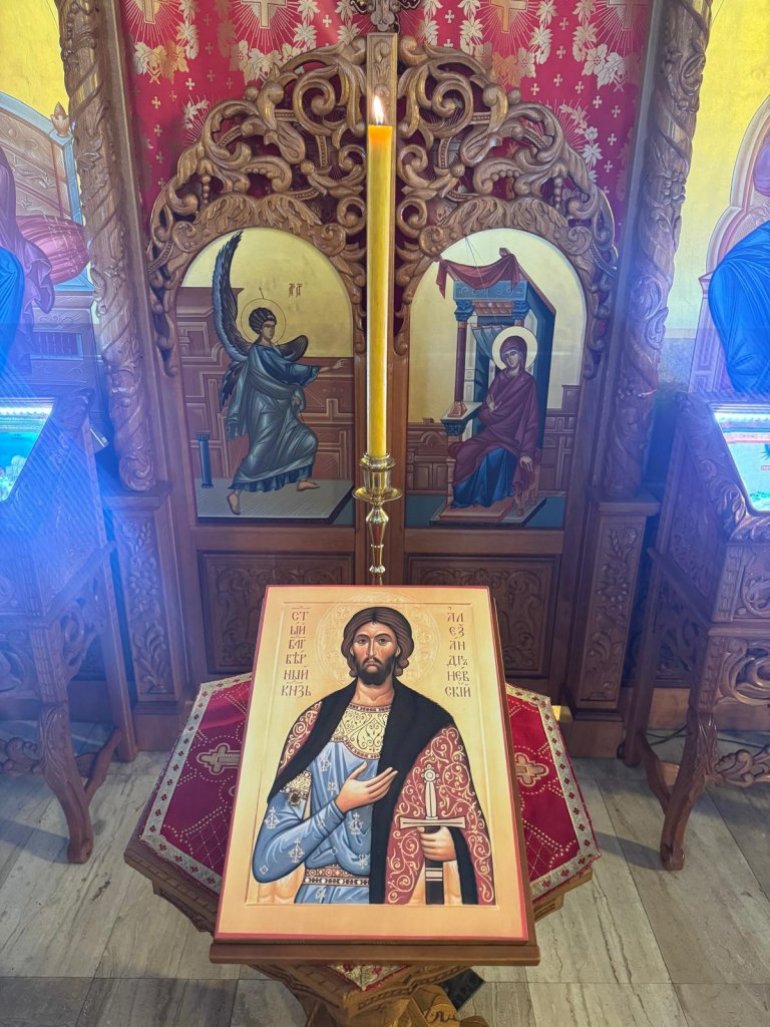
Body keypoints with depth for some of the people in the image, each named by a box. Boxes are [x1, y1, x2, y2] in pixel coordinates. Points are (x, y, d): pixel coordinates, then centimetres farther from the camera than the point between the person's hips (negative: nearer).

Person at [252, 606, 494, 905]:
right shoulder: (315, 722, -5)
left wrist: (456, 844, -17)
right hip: (319, 892, 2)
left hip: (399, 891, -2)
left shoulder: (429, 726, -4)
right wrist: (341, 805, -16)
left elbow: (465, 818, 2)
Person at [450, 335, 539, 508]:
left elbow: (531, 420, -9)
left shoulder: (527, 382, -6)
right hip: (491, 432, 5)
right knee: (464, 452, -22)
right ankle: (465, 496, -6)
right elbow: (483, 413, 10)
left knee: (492, 456, -35)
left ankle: (482, 497, -13)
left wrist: (527, 452, -16)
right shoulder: (500, 378, 9)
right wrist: (490, 410, -15)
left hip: (512, 437, -4)